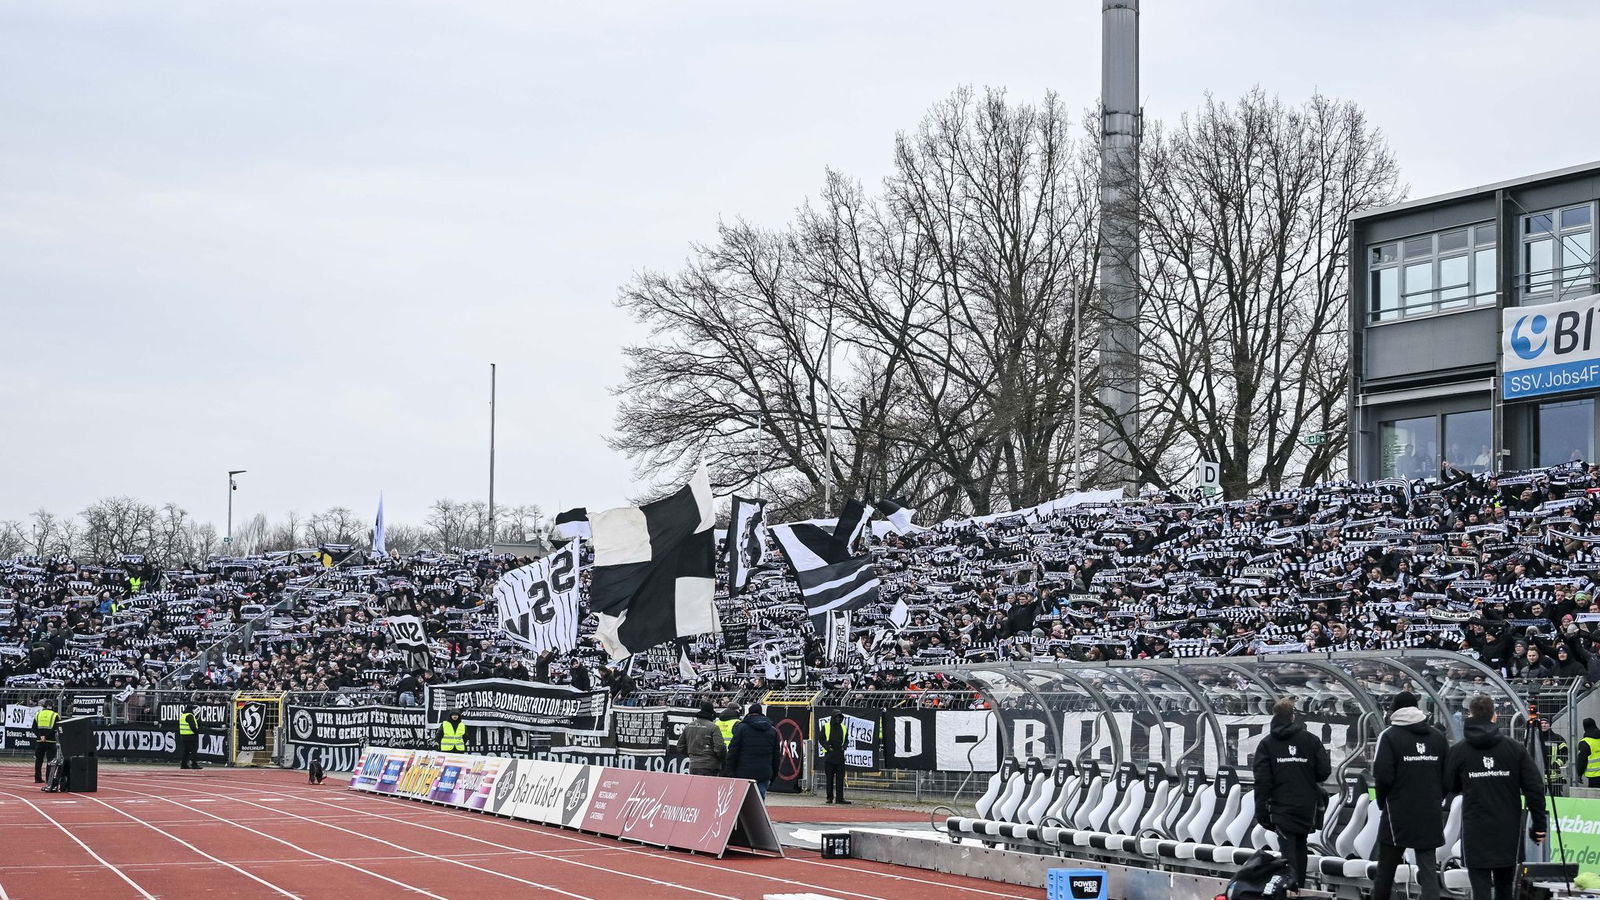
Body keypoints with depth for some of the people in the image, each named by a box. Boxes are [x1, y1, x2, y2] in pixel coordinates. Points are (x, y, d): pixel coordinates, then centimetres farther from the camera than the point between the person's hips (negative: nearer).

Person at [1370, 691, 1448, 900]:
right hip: (1431, 816, 3)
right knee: (1429, 870, 3)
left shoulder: (1390, 736, -7)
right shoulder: (1438, 736, 7)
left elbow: (1383, 775, -13)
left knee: (1386, 869, 9)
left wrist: (1382, 802, 2)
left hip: (1398, 813, -3)